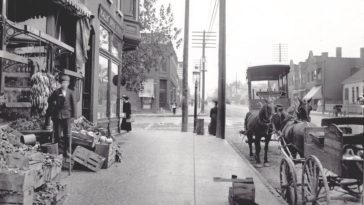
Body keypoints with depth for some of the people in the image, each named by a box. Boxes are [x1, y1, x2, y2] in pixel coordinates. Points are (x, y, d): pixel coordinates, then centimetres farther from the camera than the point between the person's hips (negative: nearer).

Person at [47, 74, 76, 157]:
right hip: (57, 115, 1)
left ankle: (66, 151, 9)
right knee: (57, 134, 5)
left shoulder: (71, 93, 0)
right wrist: (51, 111, 12)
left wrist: (73, 116, -1)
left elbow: (73, 105, 2)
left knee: (67, 135, -1)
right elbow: (50, 100, 16)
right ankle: (59, 151, 15)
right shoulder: (56, 92, 3)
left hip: (67, 116, -1)